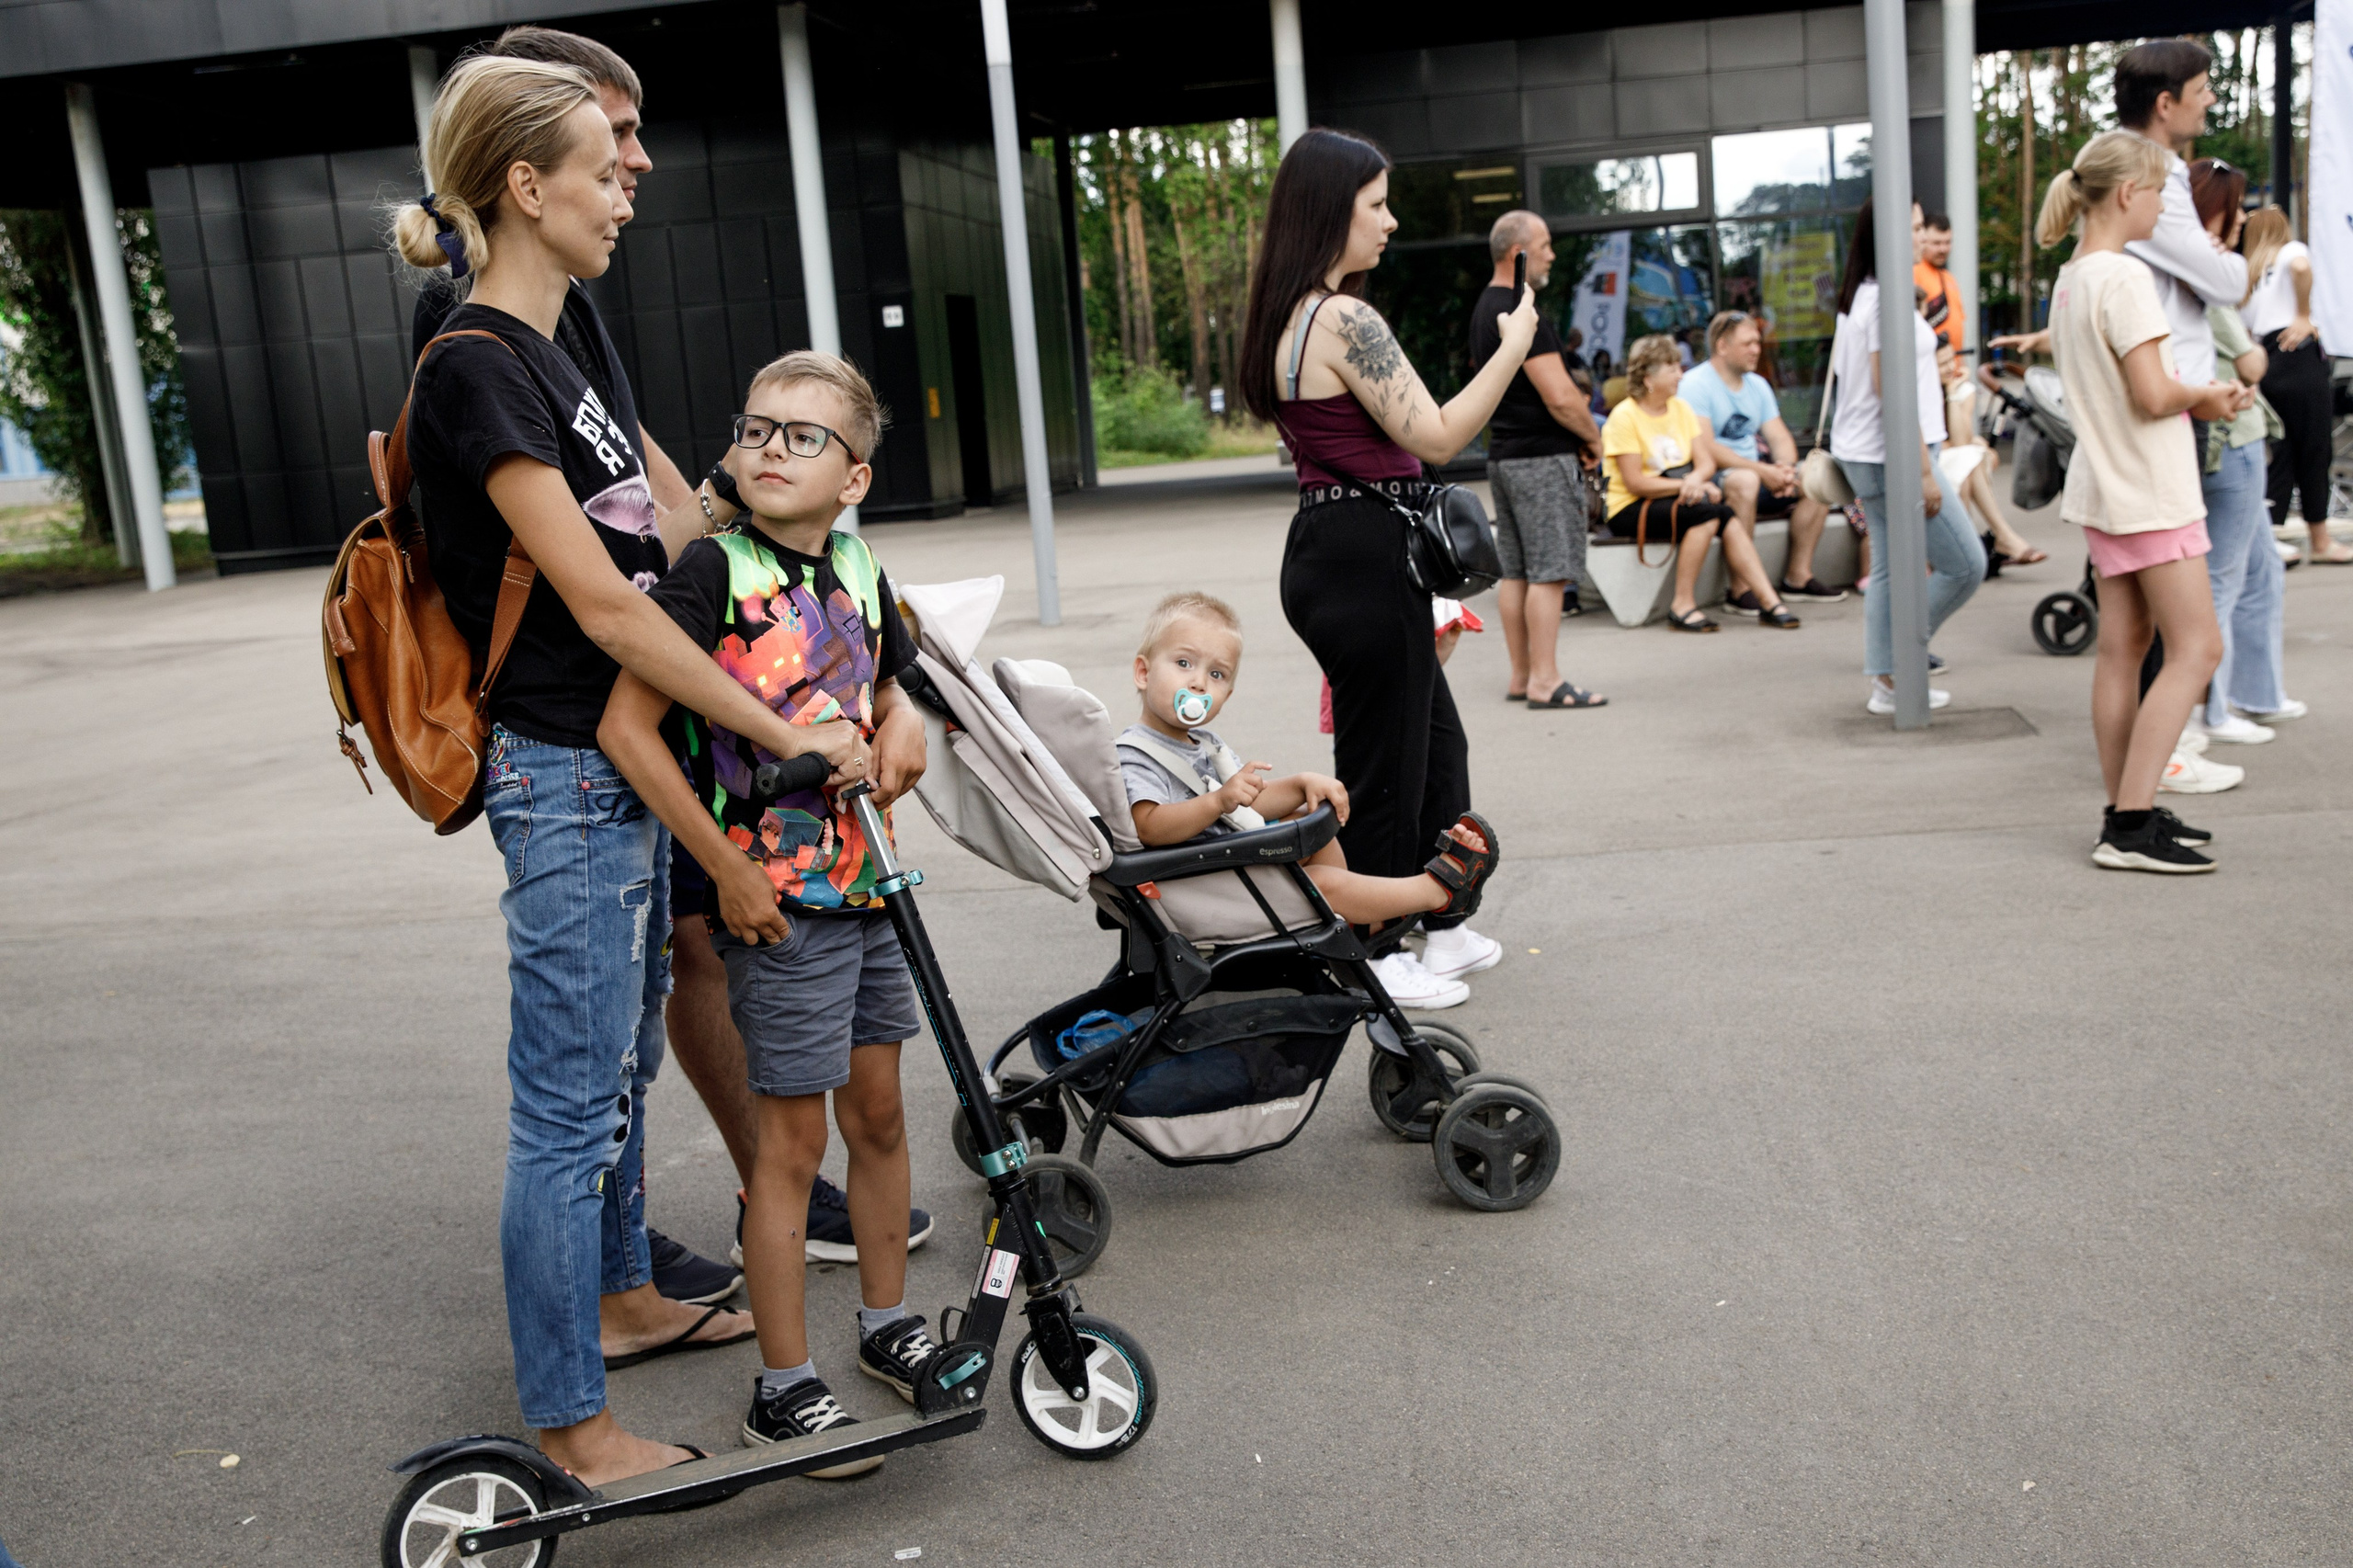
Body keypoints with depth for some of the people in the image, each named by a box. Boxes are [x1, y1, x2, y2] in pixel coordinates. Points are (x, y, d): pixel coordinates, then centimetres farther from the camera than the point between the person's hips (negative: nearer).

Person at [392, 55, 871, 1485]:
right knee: (569, 1107, 0)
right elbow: (602, 607, -22)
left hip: (625, 766, 10)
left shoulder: (546, 351, 13)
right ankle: (573, 1424, 14)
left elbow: (654, 560, 16)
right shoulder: (478, 369, -17)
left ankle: (622, 1298, 41)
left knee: (623, 1064, 22)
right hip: (566, 782, -10)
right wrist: (785, 732, -17)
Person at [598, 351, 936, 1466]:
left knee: (877, 1110, 16)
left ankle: (889, 1323, 35)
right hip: (775, 898, -7)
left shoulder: (858, 574, 6)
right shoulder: (714, 569, -13)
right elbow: (626, 726, -19)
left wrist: (901, 720, 0)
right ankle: (783, 1387, 15)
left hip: (864, 881, 7)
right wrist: (726, 869, -18)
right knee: (793, 1136, 0)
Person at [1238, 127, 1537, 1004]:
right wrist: (1514, 345, -11)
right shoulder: (1347, 319, -18)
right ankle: (1370, 959, 17)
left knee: (1434, 740, 20)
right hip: (1363, 557, -10)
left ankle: (1440, 928, 34)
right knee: (1383, 759, 3)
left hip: (1329, 546, 10)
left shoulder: (1289, 316, 13)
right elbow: (1436, 437, -19)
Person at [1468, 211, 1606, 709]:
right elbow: (1561, 397, -21)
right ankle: (1545, 681, -7)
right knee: (1550, 571, -7)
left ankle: (1520, 677, 15)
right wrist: (1593, 437, -2)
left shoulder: (1483, 310, 15)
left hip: (1503, 453, 10)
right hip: (1542, 457, -10)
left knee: (1514, 570, 10)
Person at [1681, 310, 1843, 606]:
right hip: (1712, 480, -8)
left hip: (1757, 474, 8)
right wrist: (1762, 470, -23)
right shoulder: (1695, 384, -10)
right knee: (1743, 480, -38)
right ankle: (1741, 589, -36)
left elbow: (1780, 437, 10)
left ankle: (1798, 576, -1)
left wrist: (1785, 469, -15)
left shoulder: (1758, 385, 16)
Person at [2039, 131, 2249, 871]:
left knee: (2123, 648, 10)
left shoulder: (2070, 277, 11)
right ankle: (2131, 826, -7)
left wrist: (2197, 398, 10)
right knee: (2196, 648, -5)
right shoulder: (2124, 277, -17)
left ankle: (2125, 813, 15)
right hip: (2149, 494, -9)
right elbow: (2153, 395, -23)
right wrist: (2203, 395, -3)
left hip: (2105, 490, 9)